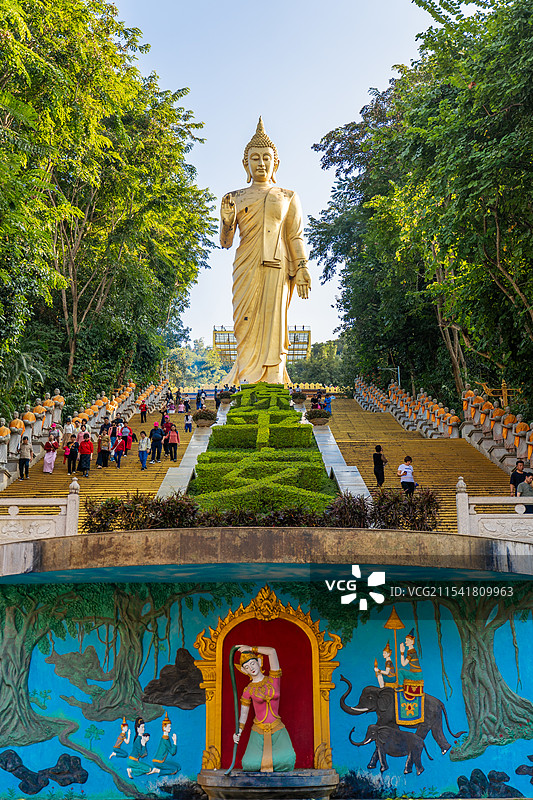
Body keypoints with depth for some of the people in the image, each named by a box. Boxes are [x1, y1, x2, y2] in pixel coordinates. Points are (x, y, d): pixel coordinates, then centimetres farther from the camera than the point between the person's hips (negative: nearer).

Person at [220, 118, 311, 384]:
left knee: (272, 322, -9)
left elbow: (295, 237, 11)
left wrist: (301, 268, -1)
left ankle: (273, 386, -9)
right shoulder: (235, 198, 18)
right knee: (248, 326, -9)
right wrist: (227, 219, -5)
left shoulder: (288, 197, 17)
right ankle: (249, 384, -8)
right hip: (246, 267, 1)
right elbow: (225, 242, 14)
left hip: (277, 267, -1)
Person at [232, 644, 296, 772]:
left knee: (288, 759, -26)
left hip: (277, 729, 0)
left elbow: (272, 651, -8)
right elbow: (243, 714, 10)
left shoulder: (274, 679, 2)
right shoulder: (248, 690, 2)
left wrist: (251, 649, -5)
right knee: (250, 765, -23)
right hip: (258, 731, 0)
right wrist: (239, 731, -6)